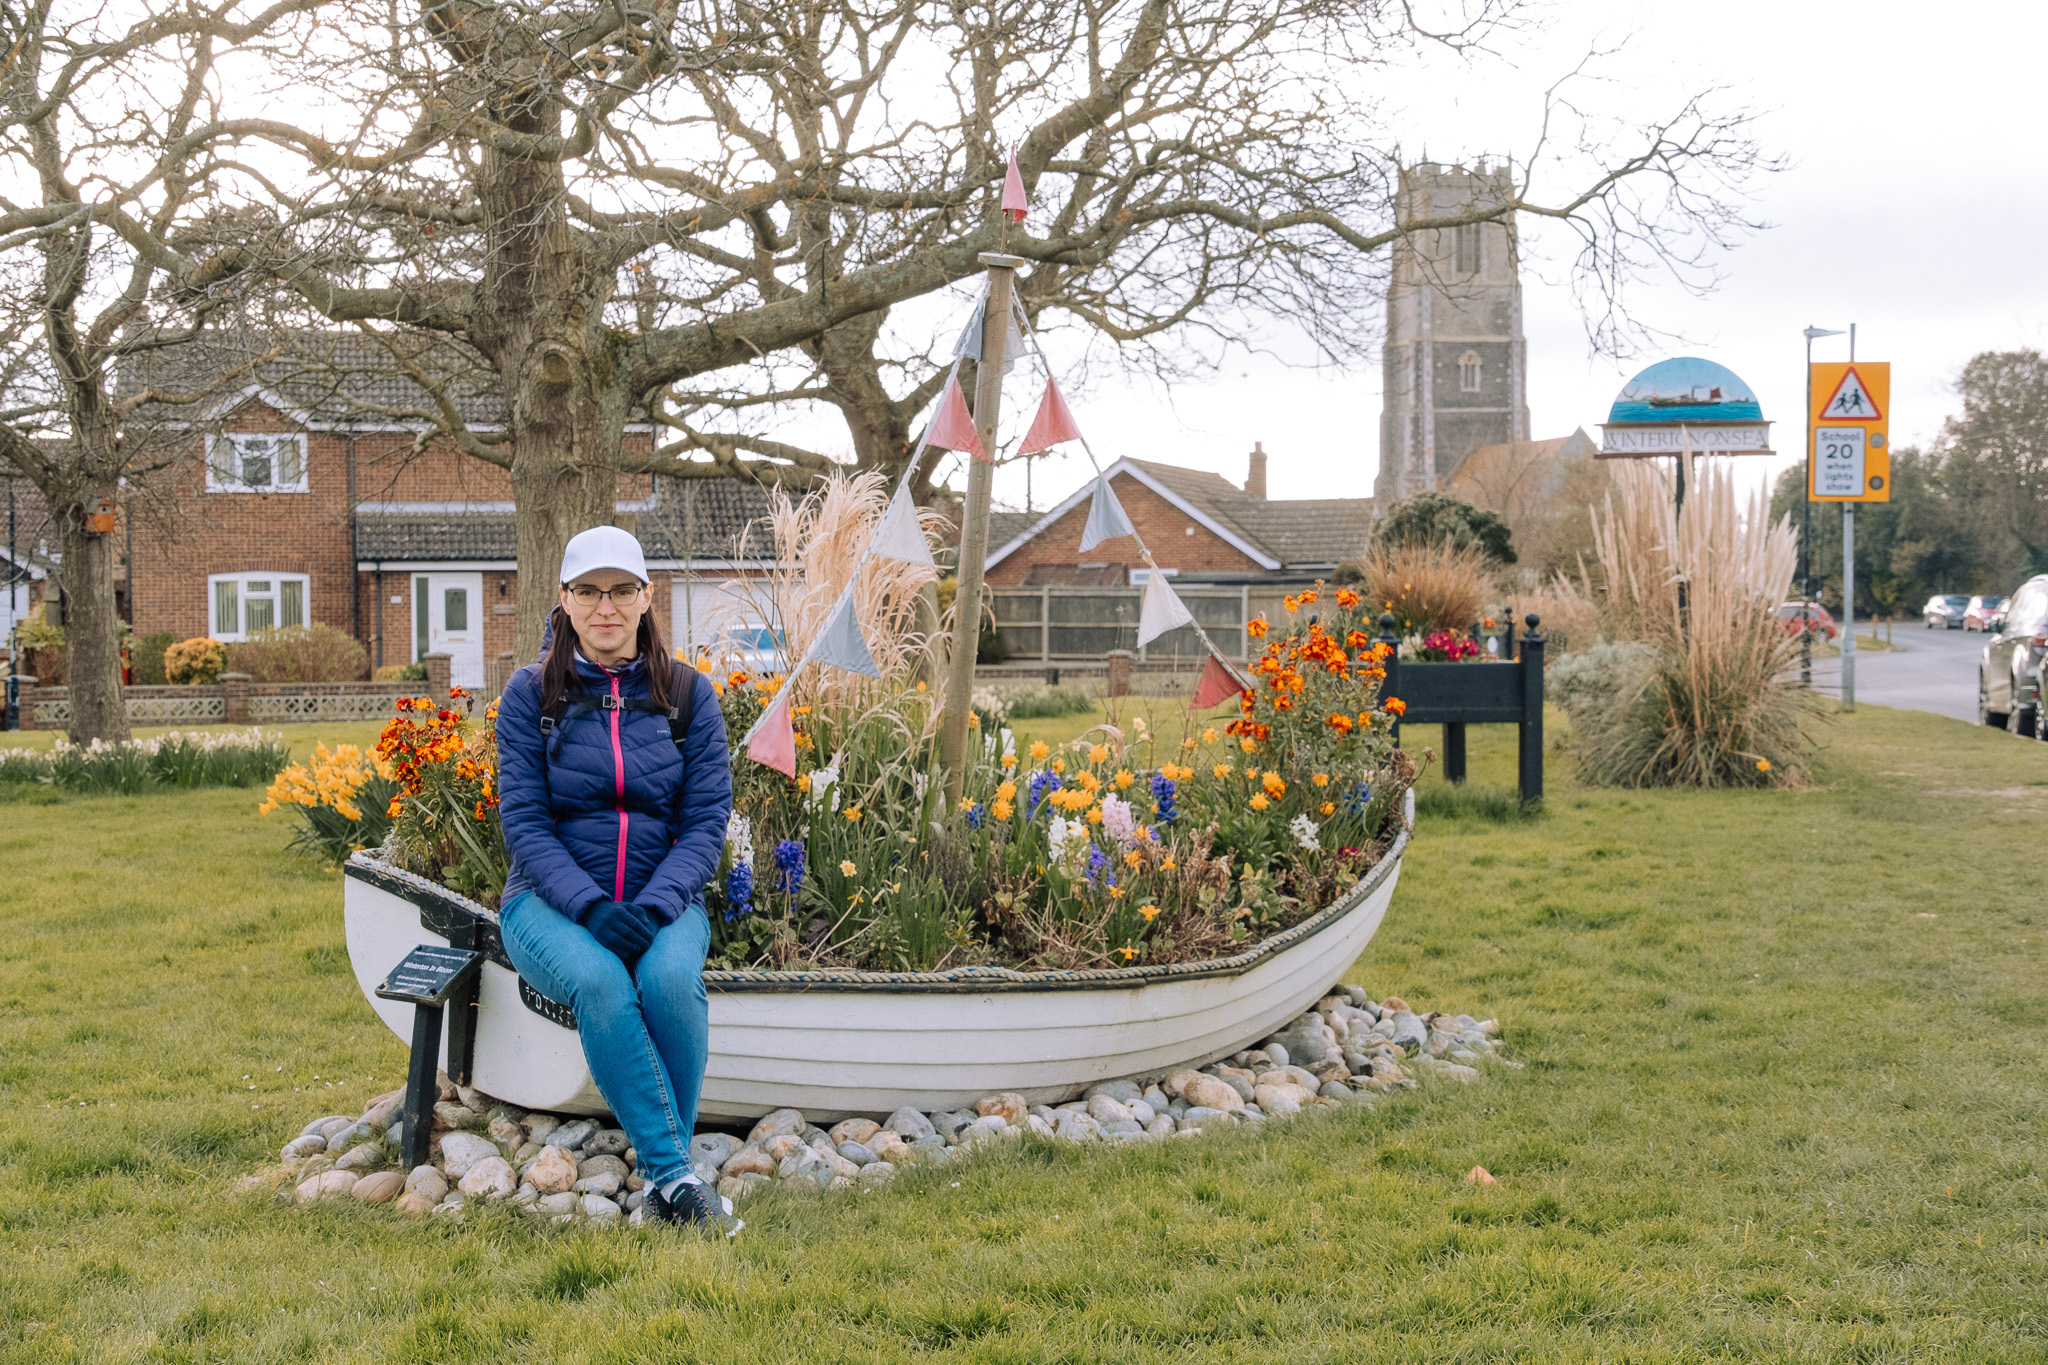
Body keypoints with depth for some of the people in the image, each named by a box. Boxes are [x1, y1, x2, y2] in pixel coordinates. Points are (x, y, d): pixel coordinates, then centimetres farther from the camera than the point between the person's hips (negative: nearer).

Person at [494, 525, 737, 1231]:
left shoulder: (688, 695, 6)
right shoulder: (531, 693, 2)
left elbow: (706, 821, 0)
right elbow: (524, 822, -4)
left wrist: (654, 907, -17)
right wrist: (591, 907, -20)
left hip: (663, 899, 1)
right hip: (552, 899, -1)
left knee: (669, 979, -33)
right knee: (600, 982, -34)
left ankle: (662, 1181, -21)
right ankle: (676, 1174, -30)